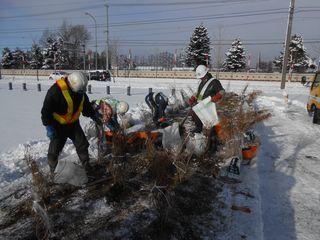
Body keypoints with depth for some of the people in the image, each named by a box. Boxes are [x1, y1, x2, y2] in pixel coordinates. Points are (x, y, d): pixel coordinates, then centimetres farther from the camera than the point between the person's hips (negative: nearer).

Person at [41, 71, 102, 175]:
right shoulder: (56, 91, -26)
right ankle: (53, 172, 25)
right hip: (58, 126, -6)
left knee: (82, 145, 9)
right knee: (55, 150, 5)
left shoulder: (81, 92, -4)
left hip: (73, 124, 6)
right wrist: (49, 127, -22)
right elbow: (46, 110, -22)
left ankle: (87, 168, 25)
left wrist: (94, 116, 11)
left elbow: (86, 105, 14)